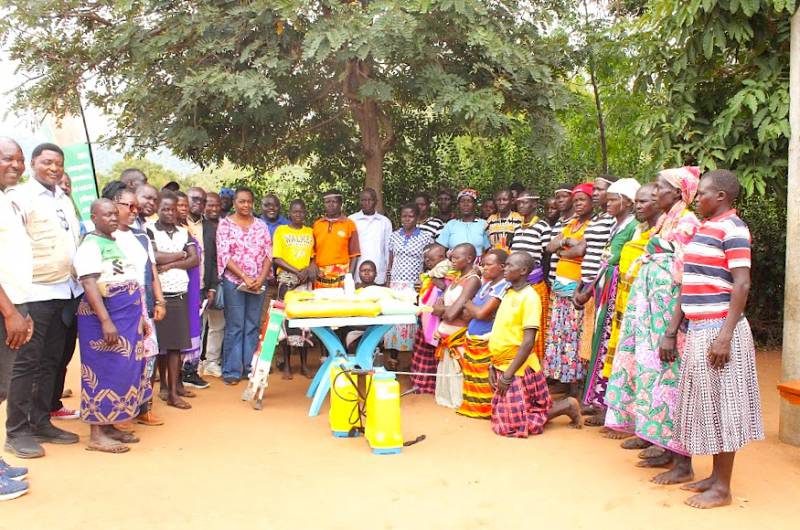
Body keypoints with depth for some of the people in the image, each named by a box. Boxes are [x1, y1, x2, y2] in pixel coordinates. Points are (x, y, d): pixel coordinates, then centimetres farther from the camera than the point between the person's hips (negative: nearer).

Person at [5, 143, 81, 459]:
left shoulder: (65, 201, 14)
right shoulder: (20, 197, -8)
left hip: (65, 291, 7)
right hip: (34, 293, -7)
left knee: (51, 361, 12)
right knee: (26, 362, 0)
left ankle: (41, 423, 22)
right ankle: (17, 431, 9)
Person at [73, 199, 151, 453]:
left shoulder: (116, 242, 15)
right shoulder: (90, 245, -11)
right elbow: (89, 284, -20)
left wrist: (139, 316, 19)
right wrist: (106, 321, -26)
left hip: (127, 317, 8)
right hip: (104, 317, -8)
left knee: (123, 370, 10)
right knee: (104, 372, -5)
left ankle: (109, 426, 20)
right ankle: (96, 435, 2)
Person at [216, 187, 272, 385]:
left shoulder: (260, 225, 10)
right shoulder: (225, 224, 0)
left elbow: (268, 254, 6)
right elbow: (224, 255, -8)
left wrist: (261, 278, -8)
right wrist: (244, 277, -14)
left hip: (258, 283, 3)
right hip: (234, 282, -3)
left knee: (253, 326, 8)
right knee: (234, 327, -1)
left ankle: (250, 367, 16)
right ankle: (232, 371, 7)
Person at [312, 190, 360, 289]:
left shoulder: (349, 224, 4)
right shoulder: (317, 224, 11)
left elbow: (354, 254, 2)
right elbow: (313, 252, 14)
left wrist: (350, 276, -7)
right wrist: (315, 269, -1)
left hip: (342, 276, -2)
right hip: (321, 276, 2)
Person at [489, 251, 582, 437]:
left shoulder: (529, 296, -15)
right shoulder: (508, 293, 9)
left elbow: (528, 342, -20)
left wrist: (508, 374, -19)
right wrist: (493, 366, 8)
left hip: (518, 369, -8)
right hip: (502, 366, 8)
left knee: (514, 425, -3)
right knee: (503, 417, 15)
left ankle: (567, 406, 13)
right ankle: (564, 406, 25)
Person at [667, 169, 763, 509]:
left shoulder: (733, 228, -10)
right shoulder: (701, 229, 15)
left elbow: (742, 284, -17)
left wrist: (724, 336, -22)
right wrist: (671, 332, 14)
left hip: (718, 331, -8)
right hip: (697, 331, 8)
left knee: (721, 406, 0)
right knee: (706, 405, 14)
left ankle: (722, 487, 10)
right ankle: (715, 476, 26)